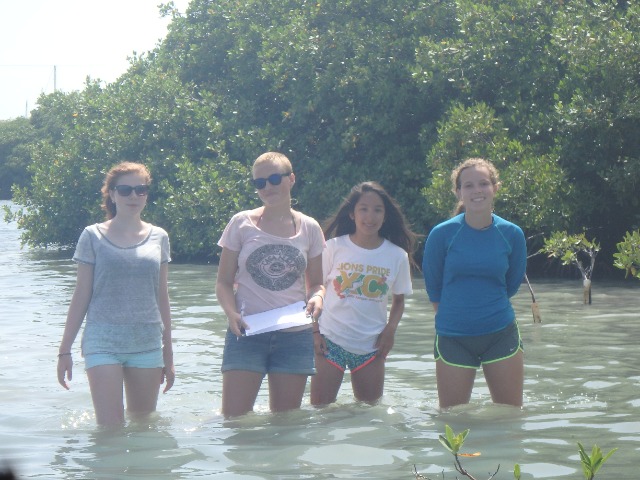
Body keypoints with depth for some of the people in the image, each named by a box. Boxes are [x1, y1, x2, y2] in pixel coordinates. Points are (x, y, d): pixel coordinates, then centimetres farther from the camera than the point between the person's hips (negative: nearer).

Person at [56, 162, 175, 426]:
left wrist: (168, 353, 14)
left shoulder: (158, 238, 8)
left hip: (147, 344, 3)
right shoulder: (94, 237, 1)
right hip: (103, 344, -3)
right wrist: (65, 349, 3)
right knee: (110, 429, -10)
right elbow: (81, 295, 4)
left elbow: (162, 297, 13)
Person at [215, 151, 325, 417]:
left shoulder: (309, 228, 8)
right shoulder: (242, 224, 2)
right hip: (247, 332, -2)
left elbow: (316, 282, 14)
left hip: (294, 335, 2)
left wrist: (316, 298, -10)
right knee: (233, 418, -11)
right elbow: (224, 281, 3)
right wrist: (232, 313, -16)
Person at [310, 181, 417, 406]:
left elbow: (399, 299, 12)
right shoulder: (334, 248, -3)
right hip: (331, 341, -2)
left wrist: (390, 330, -5)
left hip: (371, 346, 2)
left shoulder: (397, 256, 2)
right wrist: (314, 332, -5)